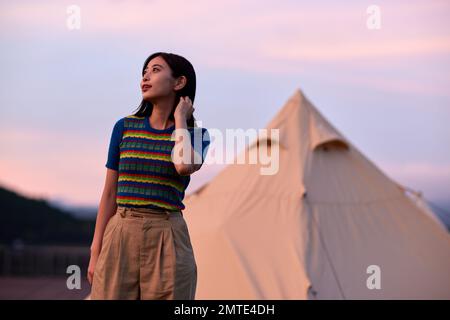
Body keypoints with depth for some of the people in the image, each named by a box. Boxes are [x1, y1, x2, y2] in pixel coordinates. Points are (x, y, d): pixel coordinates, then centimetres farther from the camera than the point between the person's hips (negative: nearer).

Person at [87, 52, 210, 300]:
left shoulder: (196, 134, 3)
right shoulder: (124, 127, 7)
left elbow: (185, 166, -21)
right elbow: (110, 193, 9)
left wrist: (180, 118, -5)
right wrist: (95, 253, 5)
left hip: (168, 241, -1)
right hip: (121, 237, 2)